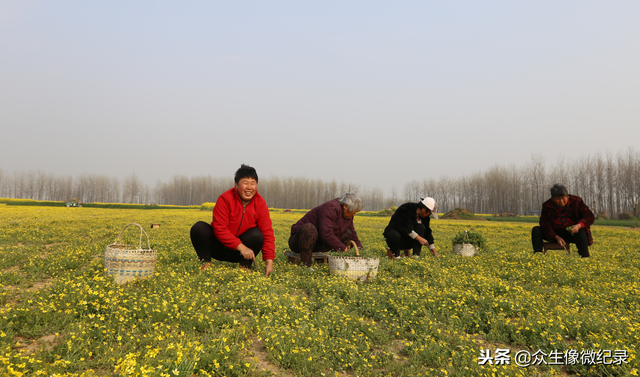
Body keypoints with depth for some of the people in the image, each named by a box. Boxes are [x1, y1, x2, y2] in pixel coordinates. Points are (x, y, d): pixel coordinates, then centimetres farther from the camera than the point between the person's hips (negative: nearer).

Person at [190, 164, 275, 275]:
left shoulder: (260, 204, -10)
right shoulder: (225, 199, -18)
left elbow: (267, 233, -13)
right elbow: (220, 229, -23)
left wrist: (269, 260, -24)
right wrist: (240, 246, -33)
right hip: (219, 247, -1)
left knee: (257, 234, -27)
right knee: (198, 228, -25)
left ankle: (244, 267, -7)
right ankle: (206, 262, -4)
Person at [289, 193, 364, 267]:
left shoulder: (347, 214, 2)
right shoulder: (330, 209, -25)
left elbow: (352, 232, 14)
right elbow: (326, 234, -35)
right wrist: (343, 249, -28)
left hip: (318, 243, 8)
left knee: (348, 233, 4)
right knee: (309, 228, -42)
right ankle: (305, 264, -37)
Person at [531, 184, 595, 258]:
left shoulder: (576, 202, -9)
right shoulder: (547, 206, -7)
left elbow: (590, 217, -13)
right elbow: (545, 224, -9)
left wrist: (579, 225, -36)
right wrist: (556, 237, -25)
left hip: (573, 232, -2)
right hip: (555, 233, 2)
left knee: (581, 232, -37)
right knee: (536, 230, -20)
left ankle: (585, 257, -40)